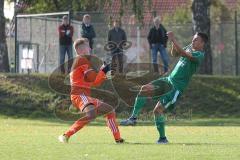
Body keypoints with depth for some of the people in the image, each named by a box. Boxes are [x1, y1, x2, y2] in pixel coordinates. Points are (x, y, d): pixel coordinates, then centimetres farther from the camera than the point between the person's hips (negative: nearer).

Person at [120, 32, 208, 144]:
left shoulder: (199, 55, -16)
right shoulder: (190, 47, 11)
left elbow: (183, 53, -33)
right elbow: (174, 53, 24)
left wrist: (173, 40, -35)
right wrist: (173, 42, 4)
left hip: (177, 87, -8)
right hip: (168, 80, 8)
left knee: (158, 110, -14)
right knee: (145, 89, -10)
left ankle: (163, 138, -1)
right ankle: (133, 118, -7)